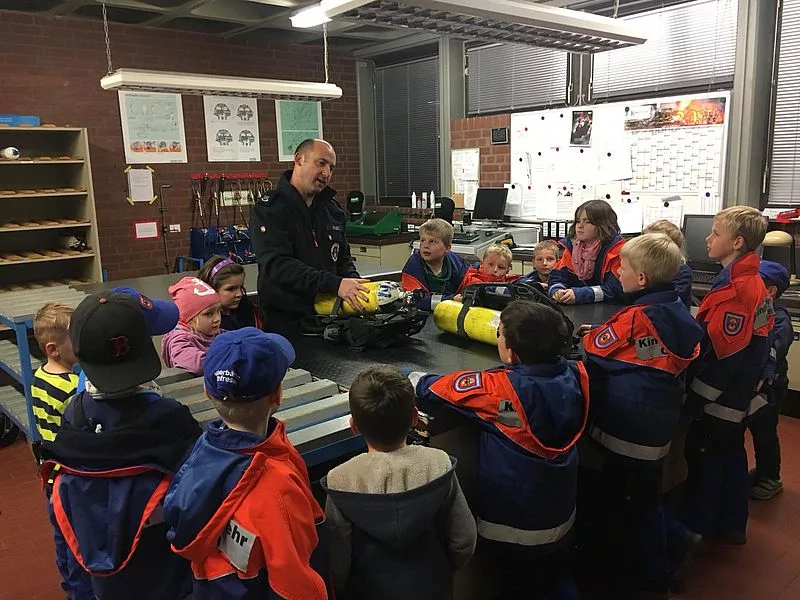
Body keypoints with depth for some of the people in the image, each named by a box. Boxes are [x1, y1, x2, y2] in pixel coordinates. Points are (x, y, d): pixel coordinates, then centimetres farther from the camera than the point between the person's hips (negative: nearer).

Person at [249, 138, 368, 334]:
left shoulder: (332, 210, 12)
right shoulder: (268, 210, -9)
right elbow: (278, 265, -22)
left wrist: (354, 283, -5)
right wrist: (334, 284, -30)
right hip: (286, 322, -5)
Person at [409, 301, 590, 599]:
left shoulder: (499, 388, -31)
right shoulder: (575, 375, -17)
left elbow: (430, 388, -20)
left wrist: (407, 377, -3)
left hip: (510, 529, -4)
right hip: (561, 519, 5)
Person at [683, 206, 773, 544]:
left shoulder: (735, 291, -26)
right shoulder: (752, 283, 5)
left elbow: (722, 356, -25)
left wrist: (694, 399, -18)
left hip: (718, 399, -9)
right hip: (738, 395, 9)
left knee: (704, 458, 5)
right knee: (730, 455, 18)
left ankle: (696, 527, 20)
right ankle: (731, 526, 32)